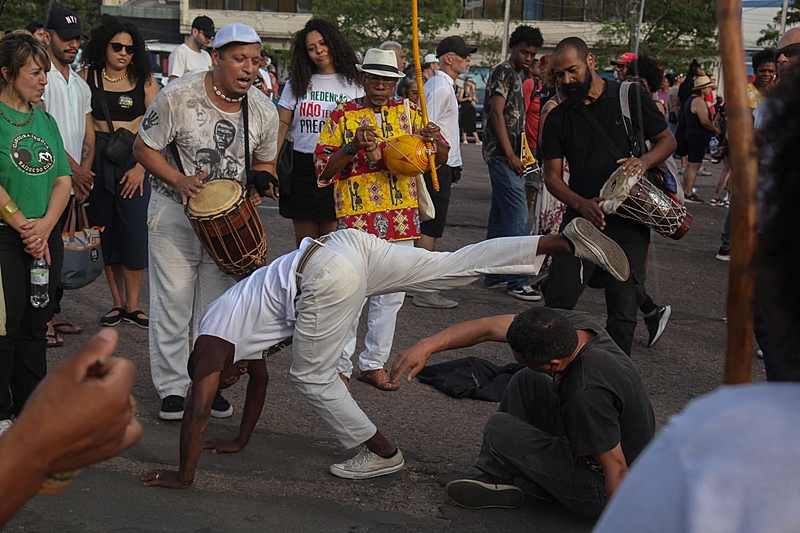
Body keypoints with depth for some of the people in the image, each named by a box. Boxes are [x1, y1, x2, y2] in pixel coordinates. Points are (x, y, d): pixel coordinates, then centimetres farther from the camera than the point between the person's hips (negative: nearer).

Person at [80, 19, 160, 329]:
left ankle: (132, 306, 7)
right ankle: (117, 303, 16)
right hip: (98, 160, 1)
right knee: (105, 230, 5)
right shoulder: (87, 77, 3)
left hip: (135, 161, 0)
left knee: (136, 231, -5)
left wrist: (141, 167, -9)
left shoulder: (144, 81, 4)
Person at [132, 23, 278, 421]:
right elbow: (144, 148, -9)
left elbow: (264, 163, 10)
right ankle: (172, 387, 15)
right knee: (173, 302, 2)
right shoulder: (178, 97, -17)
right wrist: (179, 181, -23)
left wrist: (256, 187, -11)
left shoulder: (264, 111, -6)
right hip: (176, 212, -3)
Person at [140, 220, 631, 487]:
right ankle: (567, 240, -2)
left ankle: (381, 452, 15)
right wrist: (239, 442, 50)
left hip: (327, 277, -8)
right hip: (347, 244, 8)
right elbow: (259, 381, 43)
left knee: (313, 376, 7)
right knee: (460, 266, 4)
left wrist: (183, 477, 14)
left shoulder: (211, 346, 12)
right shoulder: (243, 336, 33)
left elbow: (199, 414, 6)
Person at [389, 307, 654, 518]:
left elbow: (616, 469, -30)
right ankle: (493, 479, 13)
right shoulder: (563, 324, -15)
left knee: (498, 430, -10)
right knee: (525, 382, 10)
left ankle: (496, 478, 21)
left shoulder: (588, 393, -39)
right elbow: (489, 328, -11)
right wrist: (427, 346, -17)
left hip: (601, 491, -9)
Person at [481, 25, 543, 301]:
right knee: (517, 215, -11)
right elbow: (496, 114, -17)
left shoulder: (516, 76, 20)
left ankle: (493, 274, 18)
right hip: (502, 154, -10)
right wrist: (510, 154, -20)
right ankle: (517, 281, -10)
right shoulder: (503, 72, -9)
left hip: (506, 156, 10)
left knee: (499, 215, 12)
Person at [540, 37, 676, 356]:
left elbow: (667, 140, 7)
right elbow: (552, 176, 4)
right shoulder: (558, 118, 7)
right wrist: (581, 204, -15)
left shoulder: (630, 96, 1)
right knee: (557, 301, -3)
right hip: (581, 219, 2)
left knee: (623, 313, 1)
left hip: (628, 223, -2)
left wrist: (644, 161, -15)